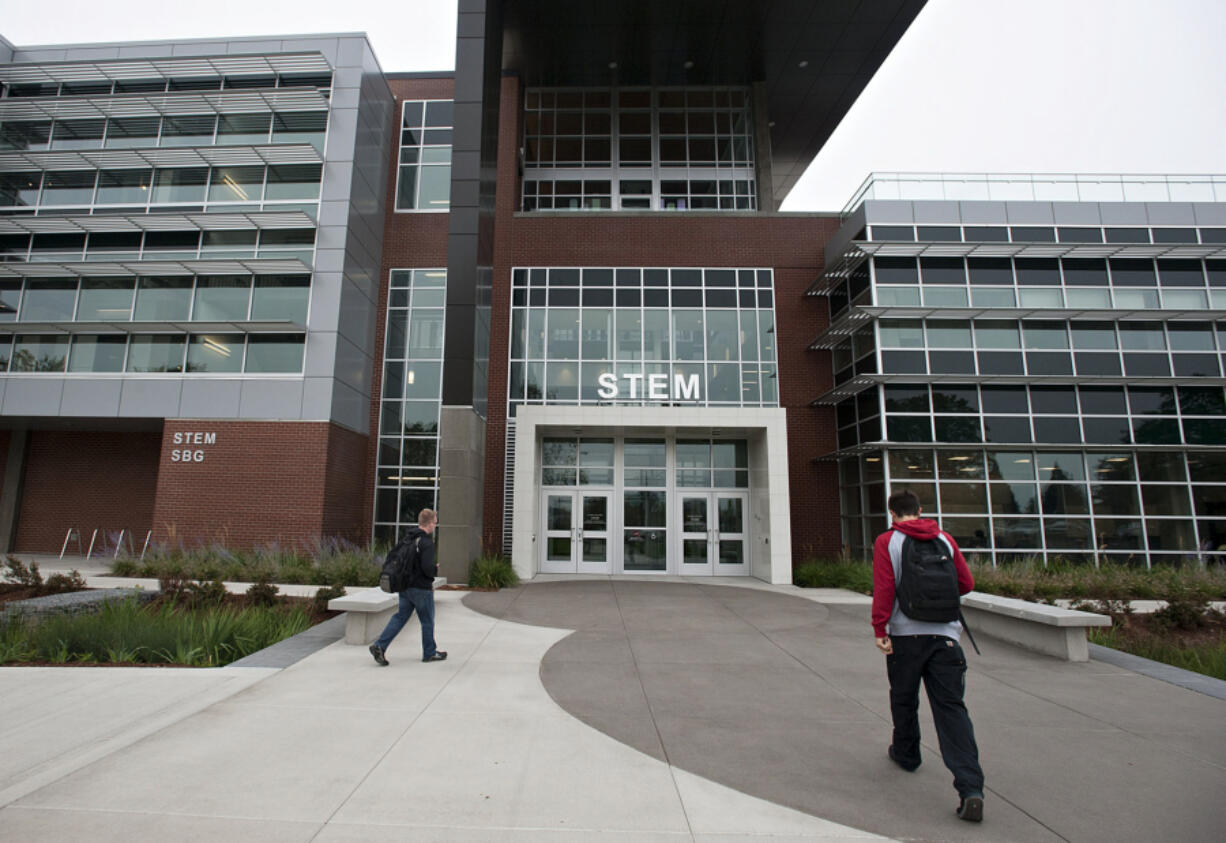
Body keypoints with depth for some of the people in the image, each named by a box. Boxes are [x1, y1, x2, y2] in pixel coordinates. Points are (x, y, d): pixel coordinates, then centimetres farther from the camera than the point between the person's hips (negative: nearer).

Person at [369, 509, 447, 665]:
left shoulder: (406, 539, 5)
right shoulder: (427, 542, -21)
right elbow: (427, 568, -26)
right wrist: (436, 569, -5)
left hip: (405, 586, 7)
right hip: (421, 588, -7)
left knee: (400, 617, 14)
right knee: (427, 621, 9)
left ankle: (379, 645, 2)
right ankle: (430, 653, 21)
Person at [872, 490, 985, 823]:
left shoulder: (886, 541, -3)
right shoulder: (945, 539, 6)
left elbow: (883, 588, -11)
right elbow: (966, 583, 10)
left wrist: (879, 629, -9)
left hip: (905, 635, -2)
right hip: (945, 635, 2)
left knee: (904, 700, 18)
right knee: (951, 707, 1)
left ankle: (906, 753, 37)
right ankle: (970, 788, -9)